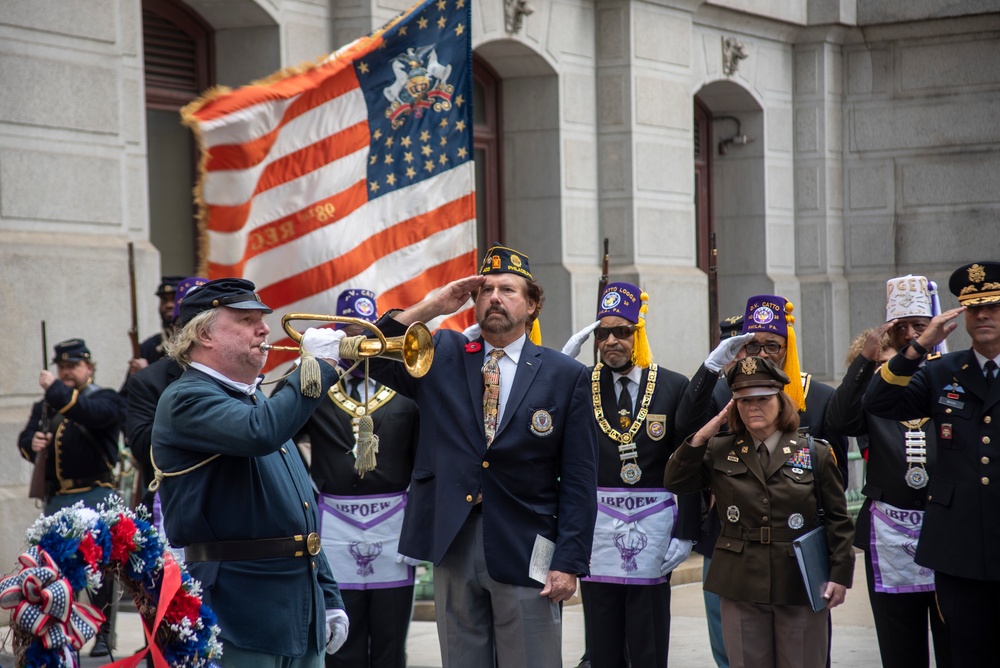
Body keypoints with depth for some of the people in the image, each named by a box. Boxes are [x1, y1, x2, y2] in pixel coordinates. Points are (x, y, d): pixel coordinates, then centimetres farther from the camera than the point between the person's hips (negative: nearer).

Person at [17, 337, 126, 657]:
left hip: (96, 496, -5)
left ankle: (104, 634, 1)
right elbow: (25, 439, 11)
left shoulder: (107, 399, 2)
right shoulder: (46, 405, 19)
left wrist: (57, 390, -24)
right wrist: (33, 443, -12)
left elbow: (93, 414, -21)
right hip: (56, 498, 5)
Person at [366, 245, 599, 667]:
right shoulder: (441, 356, 9)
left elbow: (579, 480, -1)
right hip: (452, 545, 2)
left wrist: (570, 562, -8)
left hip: (525, 553, -2)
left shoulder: (566, 376, 2)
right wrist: (429, 308, -4)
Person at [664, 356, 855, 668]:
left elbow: (838, 519, 3)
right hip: (741, 584, 2)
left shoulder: (816, 453, 2)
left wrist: (840, 575, -5)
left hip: (800, 584, -2)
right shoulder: (720, 452, 8)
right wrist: (703, 435, -7)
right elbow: (674, 482, 0)